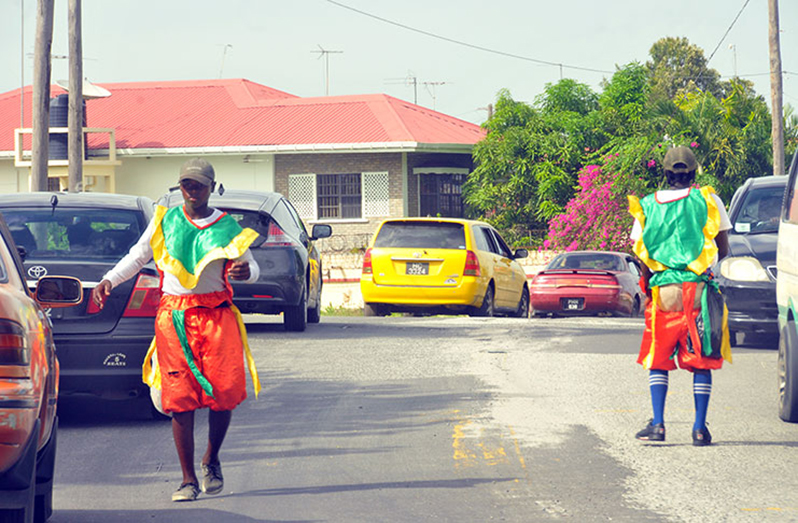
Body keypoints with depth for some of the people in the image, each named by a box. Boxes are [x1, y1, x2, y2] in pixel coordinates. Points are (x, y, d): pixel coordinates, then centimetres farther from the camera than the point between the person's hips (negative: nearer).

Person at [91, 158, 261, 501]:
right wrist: (109, 281, 3)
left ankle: (212, 460, 19)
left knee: (224, 394, -8)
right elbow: (137, 256, 17)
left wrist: (246, 271, -11)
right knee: (180, 398, -6)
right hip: (173, 315, 0)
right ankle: (188, 480, -1)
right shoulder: (164, 221, 10)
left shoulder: (227, 227, 8)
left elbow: (250, 264, 13)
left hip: (216, 315, 0)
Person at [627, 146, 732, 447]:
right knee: (701, 361, 4)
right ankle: (700, 428, 1)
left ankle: (658, 425, 1)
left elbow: (642, 255, 6)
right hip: (698, 289, -1)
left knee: (658, 360, 10)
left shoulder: (647, 207, 6)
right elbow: (723, 249, 8)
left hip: (662, 290, 1)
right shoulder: (708, 201, 2)